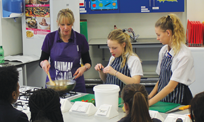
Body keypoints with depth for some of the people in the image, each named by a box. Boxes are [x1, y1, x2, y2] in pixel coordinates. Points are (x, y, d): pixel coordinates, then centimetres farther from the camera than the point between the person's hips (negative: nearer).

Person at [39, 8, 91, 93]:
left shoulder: (80, 39, -2)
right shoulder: (50, 38, -2)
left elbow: (88, 62, 6)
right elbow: (41, 60, 2)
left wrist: (84, 67, -14)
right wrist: (44, 63, -20)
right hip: (53, 83, 0)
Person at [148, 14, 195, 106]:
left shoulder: (184, 55, -14)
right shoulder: (164, 50, 8)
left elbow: (171, 86, -16)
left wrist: (149, 102, -17)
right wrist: (149, 96, 6)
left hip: (179, 102, -5)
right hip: (162, 98, 5)